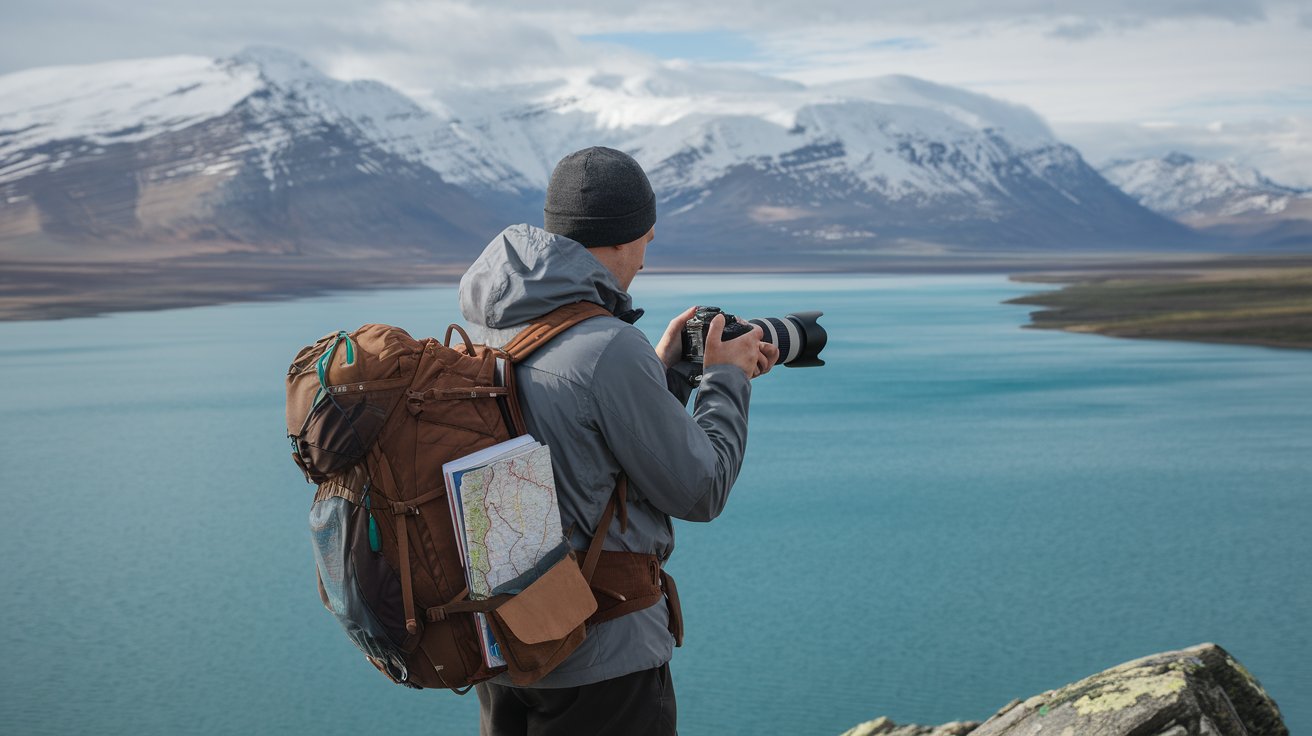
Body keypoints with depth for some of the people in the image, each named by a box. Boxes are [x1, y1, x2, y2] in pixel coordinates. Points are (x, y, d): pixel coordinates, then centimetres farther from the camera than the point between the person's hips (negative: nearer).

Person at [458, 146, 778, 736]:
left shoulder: (481, 331, 1)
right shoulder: (610, 349, -23)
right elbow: (698, 491, -13)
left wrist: (664, 370, 15)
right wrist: (725, 379, 1)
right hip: (600, 659, -7)